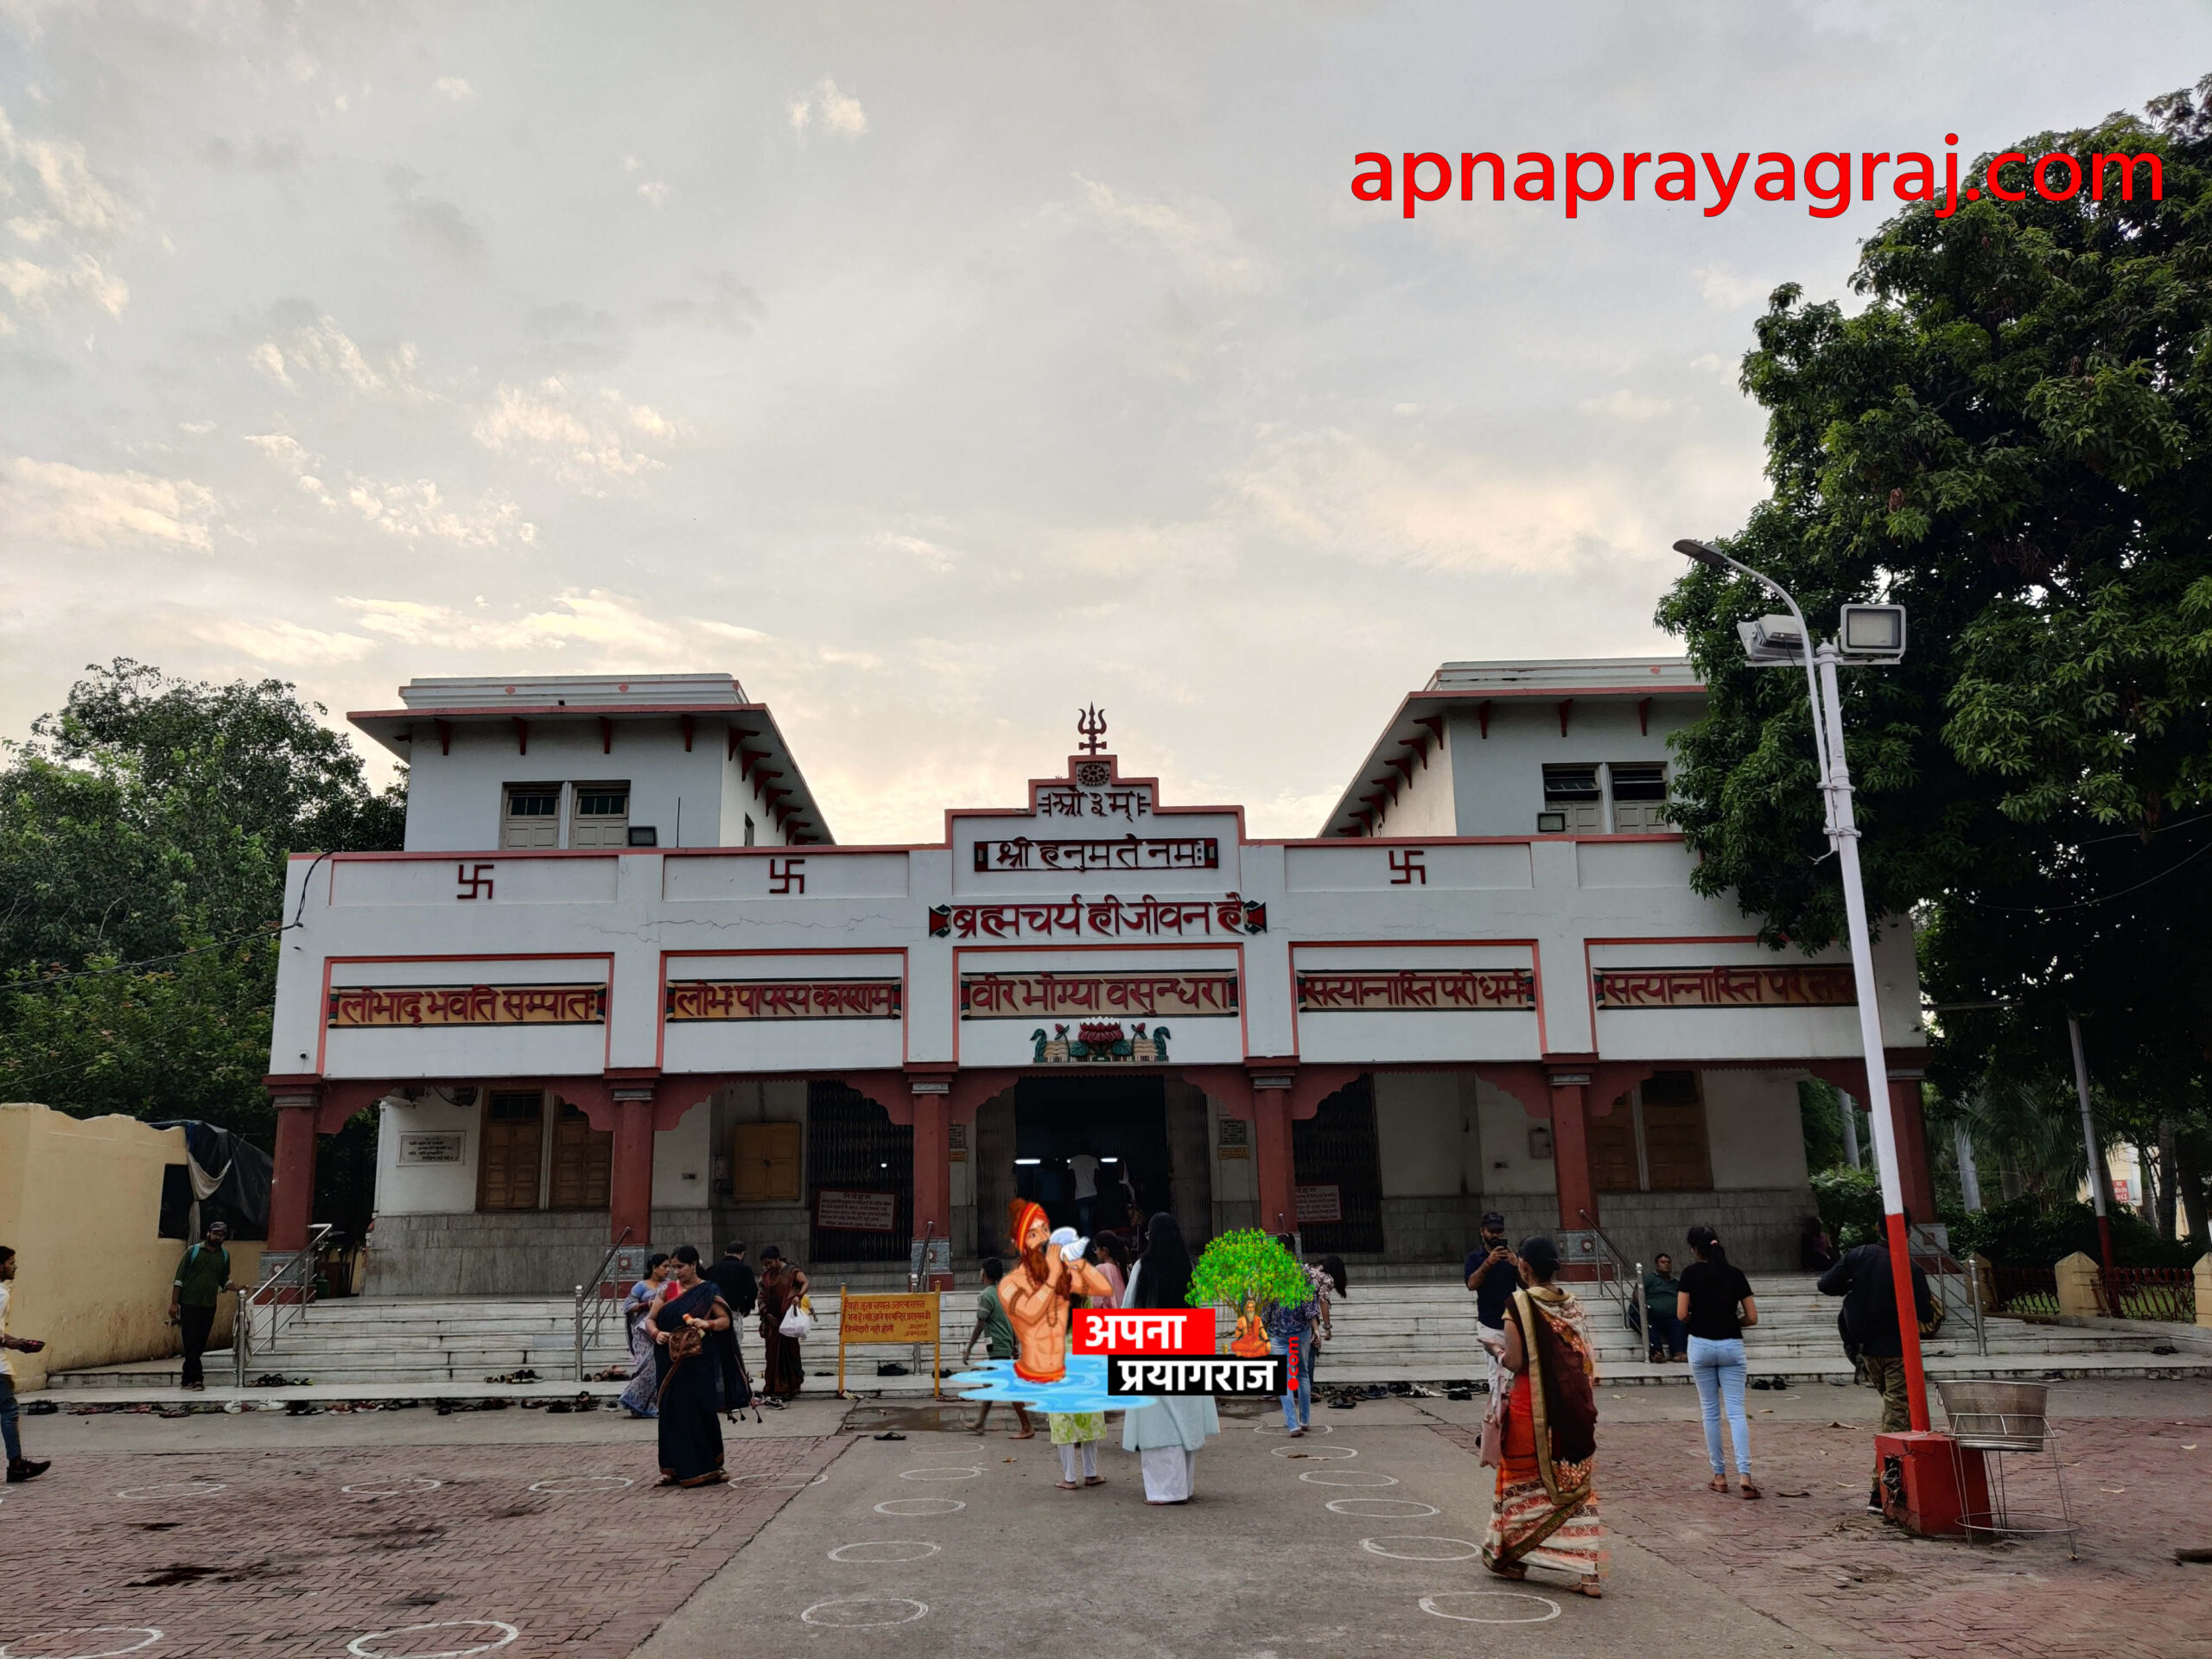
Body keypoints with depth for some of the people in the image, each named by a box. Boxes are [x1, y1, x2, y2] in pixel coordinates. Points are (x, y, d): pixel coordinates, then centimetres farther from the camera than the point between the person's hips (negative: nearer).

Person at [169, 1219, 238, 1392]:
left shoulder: (224, 1255, 11)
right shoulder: (193, 1251, 0)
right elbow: (179, 1278, -1)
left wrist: (238, 1288, -1)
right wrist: (174, 1303, -7)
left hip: (209, 1306, 4)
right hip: (189, 1304, -4)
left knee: (200, 1344, 6)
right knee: (191, 1343, -8)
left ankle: (187, 1378, 15)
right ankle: (196, 1378, -10)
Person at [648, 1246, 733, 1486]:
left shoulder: (708, 1291, 1)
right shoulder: (668, 1290, 9)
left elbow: (725, 1320, -1)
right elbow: (650, 1319, 8)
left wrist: (707, 1324, -21)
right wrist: (656, 1333, -13)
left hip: (697, 1361, -3)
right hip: (670, 1360, 3)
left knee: (700, 1411, -3)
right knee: (671, 1412, 3)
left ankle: (706, 1467, 9)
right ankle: (674, 1469, 12)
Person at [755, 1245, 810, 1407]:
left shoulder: (791, 1272, -3)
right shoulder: (765, 1275, 11)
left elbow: (806, 1282, -15)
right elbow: (761, 1296, 11)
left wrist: (799, 1296, -32)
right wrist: (766, 1313, -2)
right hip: (772, 1319, 4)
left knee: (788, 1350, 0)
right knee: (773, 1354, 1)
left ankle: (791, 1386, 13)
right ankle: (775, 1390, 4)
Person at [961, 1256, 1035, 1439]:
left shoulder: (987, 1296, -14)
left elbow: (980, 1326, -16)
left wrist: (969, 1349, -12)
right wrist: (1014, 1345, 22)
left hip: (997, 1347, -9)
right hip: (1006, 1345, 9)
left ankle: (1027, 1428, -6)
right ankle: (980, 1422, 27)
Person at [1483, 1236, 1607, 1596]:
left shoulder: (1519, 1304, -13)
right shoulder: (1574, 1304, 3)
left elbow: (1515, 1361, -17)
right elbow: (1588, 1360, 5)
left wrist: (1495, 1350, 2)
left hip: (1531, 1408, -4)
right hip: (1575, 1409, 4)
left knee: (1522, 1480, 13)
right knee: (1578, 1485, 8)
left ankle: (1512, 1557, 27)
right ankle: (1589, 1573, 5)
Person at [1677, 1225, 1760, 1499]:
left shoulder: (1691, 1273, -4)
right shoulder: (1736, 1275, 2)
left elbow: (1681, 1315, -8)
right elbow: (1752, 1317, 1)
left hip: (1701, 1345, -1)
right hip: (1732, 1346, 1)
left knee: (1710, 1412, 9)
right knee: (1736, 1411, -1)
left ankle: (1719, 1476, 14)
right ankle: (1744, 1474, -14)